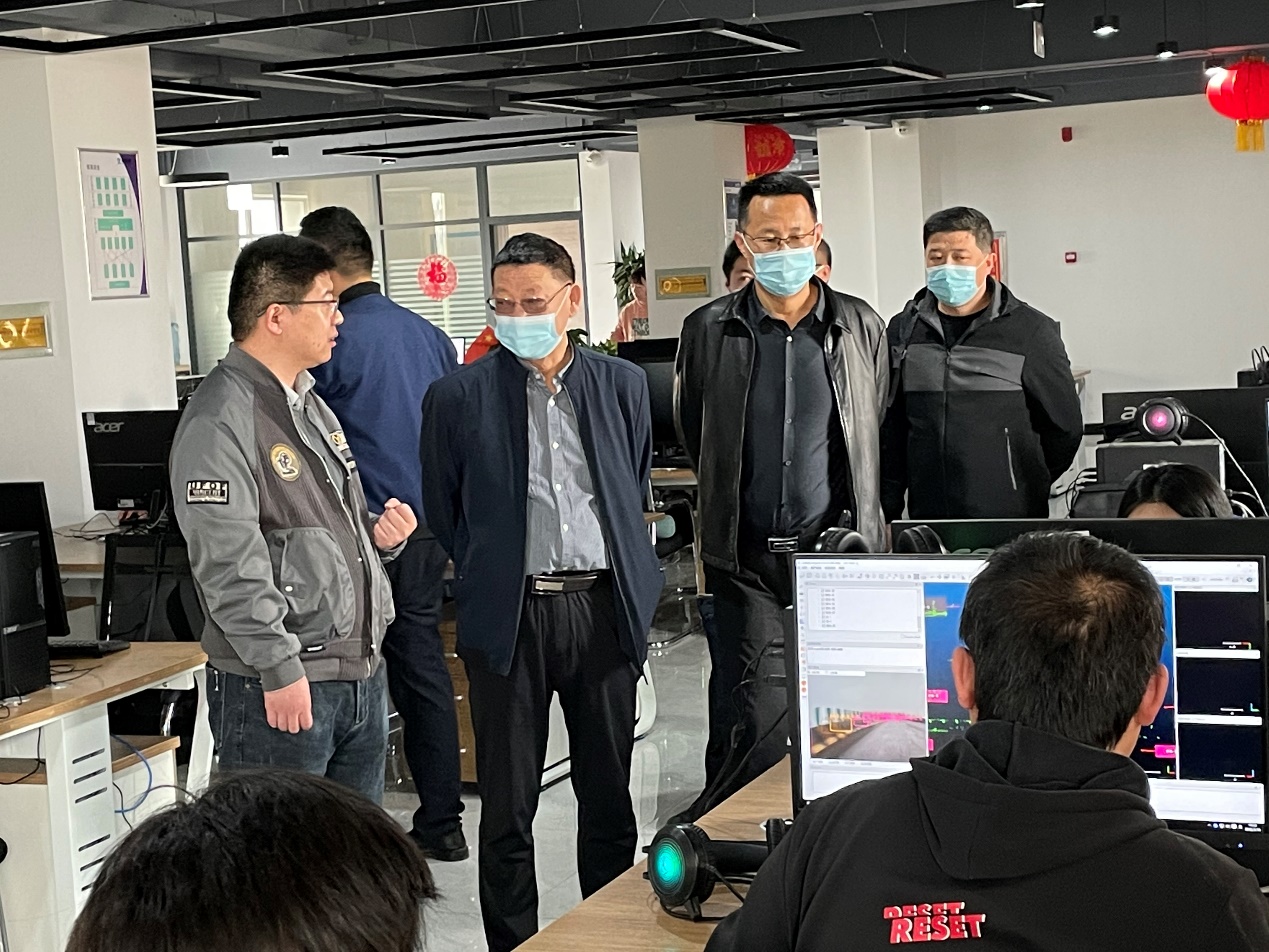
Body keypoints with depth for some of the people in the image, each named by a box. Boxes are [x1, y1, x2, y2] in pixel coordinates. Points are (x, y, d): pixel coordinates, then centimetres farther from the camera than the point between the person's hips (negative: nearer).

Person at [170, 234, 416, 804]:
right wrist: (280, 669, -21)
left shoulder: (311, 404, 17)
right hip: (280, 690, -9)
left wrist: (378, 532, 5)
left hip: (360, 670, 9)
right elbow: (229, 566, -20)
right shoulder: (220, 422, -14)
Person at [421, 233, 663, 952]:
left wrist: (636, 589, 12)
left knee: (610, 794, 12)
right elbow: (444, 514, 7)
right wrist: (492, 576, 6)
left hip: (604, 606, 2)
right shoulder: (459, 396, -1)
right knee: (508, 808, 5)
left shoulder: (624, 385, 6)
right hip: (509, 616, -2)